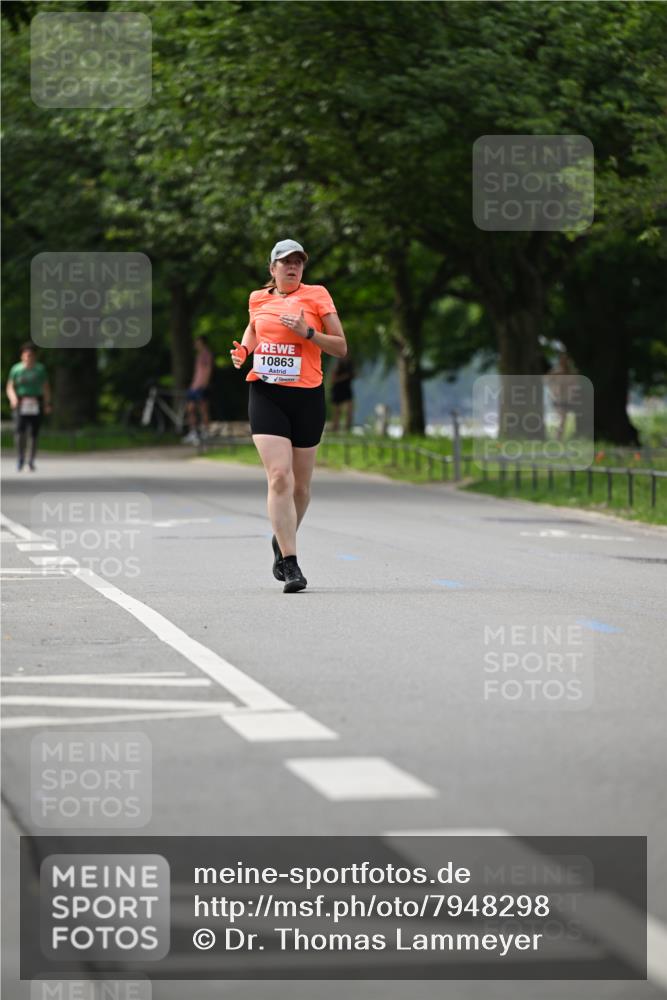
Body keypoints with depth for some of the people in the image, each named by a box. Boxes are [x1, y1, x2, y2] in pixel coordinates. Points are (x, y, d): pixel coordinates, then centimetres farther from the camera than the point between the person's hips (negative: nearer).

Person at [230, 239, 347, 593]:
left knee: (300, 484, 9)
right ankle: (290, 564, -16)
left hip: (307, 396, 0)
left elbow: (341, 348, 1)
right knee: (279, 477, -16)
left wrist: (307, 332, -14)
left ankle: (281, 542, 37)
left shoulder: (316, 295, 2)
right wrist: (243, 350, 11)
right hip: (265, 394, 0)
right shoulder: (258, 298, 10)